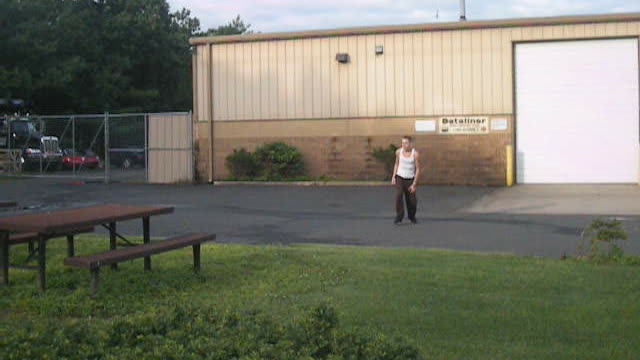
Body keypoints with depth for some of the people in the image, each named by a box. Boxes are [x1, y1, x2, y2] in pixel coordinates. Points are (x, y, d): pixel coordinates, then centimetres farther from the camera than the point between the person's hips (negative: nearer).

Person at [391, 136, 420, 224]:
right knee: (398, 195, -22)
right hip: (399, 178, 1)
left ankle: (412, 217, 28)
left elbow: (418, 169, -10)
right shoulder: (398, 152, -3)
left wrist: (414, 184, -13)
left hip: (410, 179, -1)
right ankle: (399, 216, -17)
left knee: (412, 200, 2)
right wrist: (393, 177, 2)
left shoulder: (415, 154, -13)